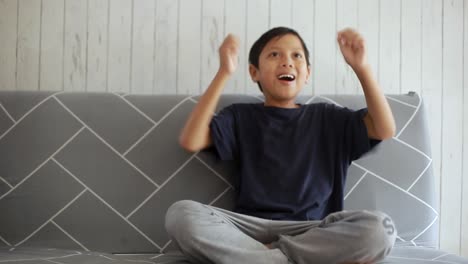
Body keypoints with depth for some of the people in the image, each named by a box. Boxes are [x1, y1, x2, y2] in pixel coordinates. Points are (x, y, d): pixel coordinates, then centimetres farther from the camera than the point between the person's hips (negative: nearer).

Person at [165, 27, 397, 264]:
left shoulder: (325, 117, 16)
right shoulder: (241, 117, 13)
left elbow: (384, 129, 4)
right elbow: (190, 142, -5)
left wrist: (361, 66, -6)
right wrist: (224, 73, -11)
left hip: (312, 231, 1)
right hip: (250, 227, -1)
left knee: (380, 228, -29)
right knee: (180, 214, -28)